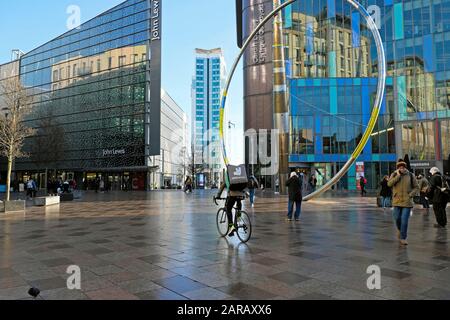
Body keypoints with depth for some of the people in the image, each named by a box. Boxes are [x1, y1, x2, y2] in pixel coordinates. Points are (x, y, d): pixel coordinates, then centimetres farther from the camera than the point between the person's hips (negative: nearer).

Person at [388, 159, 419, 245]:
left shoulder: (410, 175, 2)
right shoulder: (394, 175, 2)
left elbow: (416, 187, 6)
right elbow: (389, 184, -14)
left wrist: (410, 195, -8)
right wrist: (398, 175, -15)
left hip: (407, 201, -1)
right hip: (397, 201, 1)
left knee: (404, 220, -4)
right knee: (397, 218, 6)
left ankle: (403, 238, 8)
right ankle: (399, 229, 39)